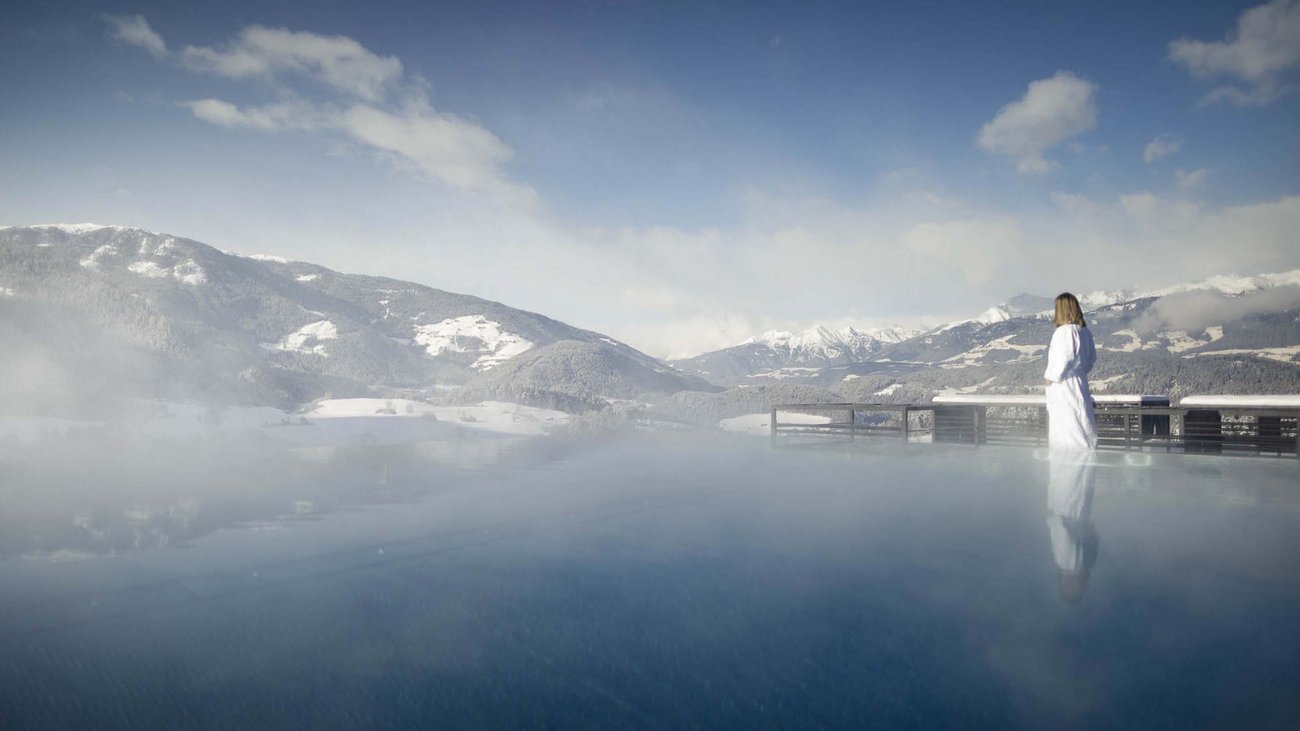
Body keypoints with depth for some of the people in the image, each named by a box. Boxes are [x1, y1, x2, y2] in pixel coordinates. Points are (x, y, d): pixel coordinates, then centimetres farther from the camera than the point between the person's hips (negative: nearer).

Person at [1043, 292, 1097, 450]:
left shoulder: (1065, 331, -18)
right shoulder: (1084, 332, 9)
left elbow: (1062, 360, -21)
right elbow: (1091, 359, 18)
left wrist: (1051, 377, -8)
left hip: (1063, 388, -9)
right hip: (1079, 383, 9)